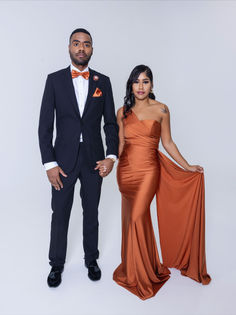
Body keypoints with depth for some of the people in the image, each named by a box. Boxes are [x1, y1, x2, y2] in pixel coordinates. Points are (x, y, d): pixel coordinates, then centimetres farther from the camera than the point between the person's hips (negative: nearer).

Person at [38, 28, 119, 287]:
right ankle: (56, 264, 33)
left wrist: (111, 156, -8)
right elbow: (45, 125, -3)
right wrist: (49, 163, -10)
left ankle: (91, 259, 37)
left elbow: (110, 123, 4)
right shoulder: (55, 79, 0)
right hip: (64, 159, -1)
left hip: (94, 159, 1)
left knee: (91, 212, 15)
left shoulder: (103, 81, 4)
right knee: (60, 213, 10)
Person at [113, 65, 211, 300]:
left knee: (137, 217, -8)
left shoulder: (161, 110, 0)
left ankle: (138, 273, 16)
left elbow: (167, 143, 3)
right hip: (126, 169, 4)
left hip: (148, 170, -3)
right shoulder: (123, 112, 7)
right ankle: (137, 265, 35)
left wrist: (187, 167, 0)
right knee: (131, 217, 12)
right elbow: (120, 143, 11)